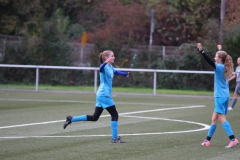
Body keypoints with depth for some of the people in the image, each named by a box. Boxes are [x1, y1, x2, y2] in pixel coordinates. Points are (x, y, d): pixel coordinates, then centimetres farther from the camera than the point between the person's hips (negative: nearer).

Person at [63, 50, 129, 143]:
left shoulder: (110, 67, 14)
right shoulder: (105, 67, -13)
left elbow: (116, 72, 37)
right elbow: (101, 69, -39)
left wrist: (125, 74, 49)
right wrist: (106, 62, -57)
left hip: (101, 95, 10)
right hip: (104, 95, -10)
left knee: (94, 117, 12)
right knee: (115, 115, -4)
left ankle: (71, 119, 14)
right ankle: (114, 138, 0)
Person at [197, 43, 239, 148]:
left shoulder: (219, 67, -12)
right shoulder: (224, 67, 11)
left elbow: (209, 61, -28)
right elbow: (222, 57, 33)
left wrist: (201, 51, -33)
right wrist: (220, 49, 50)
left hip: (220, 97, -9)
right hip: (224, 96, 9)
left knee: (221, 118, -11)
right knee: (214, 119, 12)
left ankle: (233, 139, -18)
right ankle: (208, 140, 17)